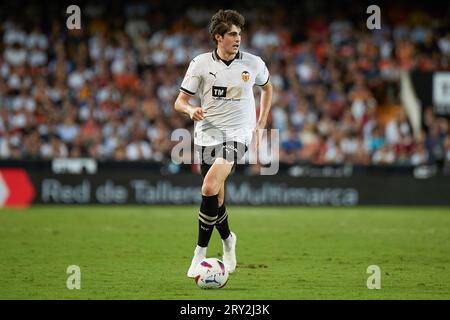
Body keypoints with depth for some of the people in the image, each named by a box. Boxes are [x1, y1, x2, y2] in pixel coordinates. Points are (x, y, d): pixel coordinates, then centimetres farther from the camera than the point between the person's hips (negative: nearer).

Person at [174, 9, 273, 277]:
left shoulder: (253, 63, 2)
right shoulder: (201, 64, -1)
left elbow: (268, 87, 23)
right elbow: (180, 102, 2)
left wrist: (260, 126, 16)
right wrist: (191, 110, -22)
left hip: (238, 134, -2)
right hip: (207, 134, 2)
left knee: (210, 187, -24)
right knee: (216, 199, 5)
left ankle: (201, 251, -16)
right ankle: (228, 240, 35)